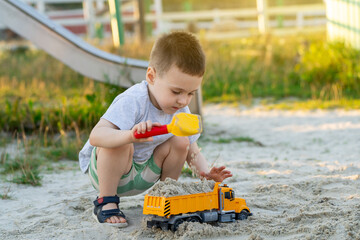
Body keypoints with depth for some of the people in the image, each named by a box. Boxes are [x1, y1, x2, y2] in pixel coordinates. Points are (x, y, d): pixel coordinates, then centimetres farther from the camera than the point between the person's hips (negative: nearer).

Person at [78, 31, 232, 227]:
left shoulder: (181, 112, -7)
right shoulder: (132, 101, -31)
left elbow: (193, 153, 0)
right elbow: (95, 136, -43)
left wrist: (205, 172, -22)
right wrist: (131, 135, -61)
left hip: (142, 175, 7)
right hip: (102, 169, -6)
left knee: (180, 141, -10)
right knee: (120, 142, -37)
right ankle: (106, 202, -18)